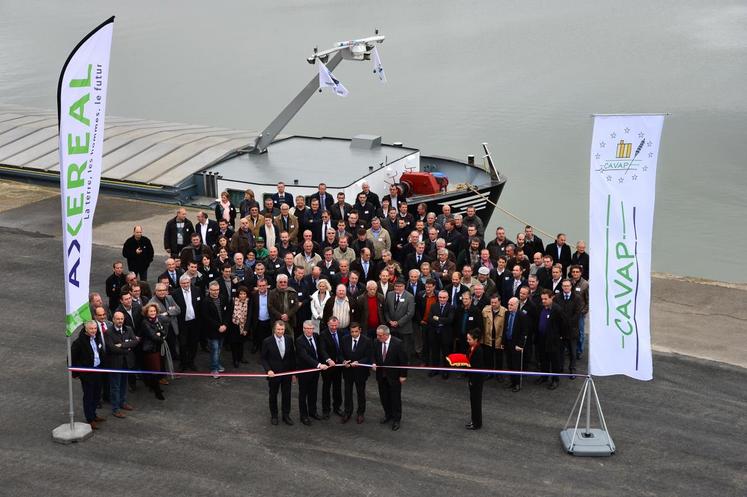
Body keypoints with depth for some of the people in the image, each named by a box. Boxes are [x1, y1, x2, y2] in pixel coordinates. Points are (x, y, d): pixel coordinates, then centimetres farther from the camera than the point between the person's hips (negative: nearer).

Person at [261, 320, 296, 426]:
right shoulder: (267, 341, -14)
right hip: (273, 373, -2)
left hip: (287, 373, 2)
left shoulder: (289, 340, -4)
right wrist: (268, 370, -20)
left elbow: (292, 357, 4)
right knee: (273, 395, 14)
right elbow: (263, 358, -7)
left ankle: (286, 415, 27)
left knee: (287, 395, 11)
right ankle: (274, 416, 30)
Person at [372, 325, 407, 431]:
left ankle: (396, 419, 18)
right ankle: (388, 414, 37)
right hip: (381, 374, 5)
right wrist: (374, 363, -11)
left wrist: (403, 375, -11)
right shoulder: (377, 342, -6)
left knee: (395, 397, 5)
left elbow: (403, 360, -13)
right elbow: (375, 355, 10)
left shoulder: (397, 343, -20)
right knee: (383, 397, 17)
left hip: (394, 375, -5)